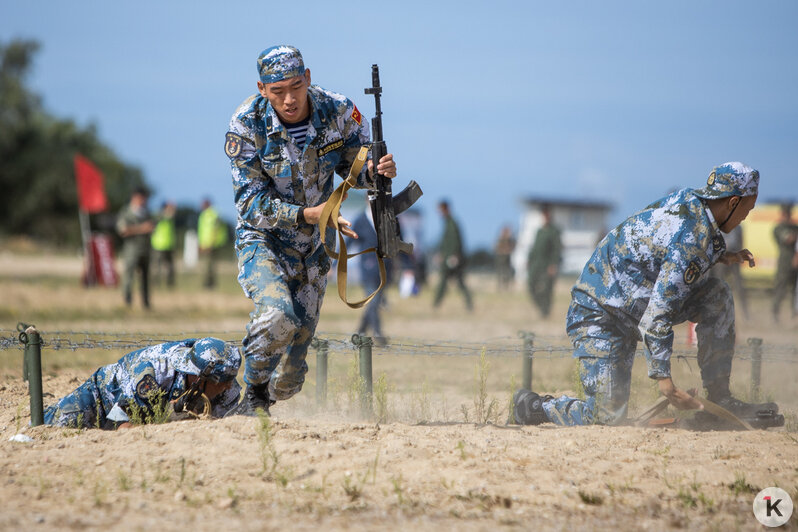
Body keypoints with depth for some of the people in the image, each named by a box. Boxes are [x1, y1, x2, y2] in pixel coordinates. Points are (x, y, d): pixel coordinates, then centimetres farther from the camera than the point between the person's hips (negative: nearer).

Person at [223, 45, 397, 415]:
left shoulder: (338, 112, -13)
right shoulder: (247, 125, -19)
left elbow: (354, 168, 1)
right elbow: (251, 203, -19)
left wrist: (375, 170, -23)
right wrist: (308, 214, -32)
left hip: (311, 249, 3)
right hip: (263, 240, -3)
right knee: (277, 317, -33)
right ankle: (251, 395, -9)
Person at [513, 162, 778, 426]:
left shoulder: (687, 199, -1)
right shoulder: (693, 239, -27)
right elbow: (656, 317, -31)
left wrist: (722, 256, 10)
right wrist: (664, 380, -32)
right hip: (600, 316, -10)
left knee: (717, 295, -4)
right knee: (607, 418, -17)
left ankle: (719, 397, 1)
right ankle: (534, 406, 8)